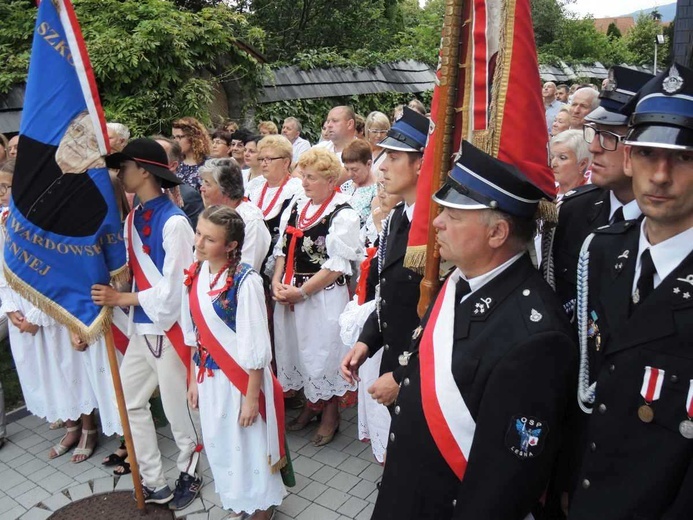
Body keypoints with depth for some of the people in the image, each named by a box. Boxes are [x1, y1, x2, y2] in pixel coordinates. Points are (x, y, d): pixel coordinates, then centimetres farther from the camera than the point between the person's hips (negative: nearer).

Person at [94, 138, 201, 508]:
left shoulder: (174, 222, -17)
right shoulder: (132, 219, 7)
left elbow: (175, 287, -18)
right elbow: (131, 271, 11)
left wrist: (122, 299, -16)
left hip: (169, 328, -8)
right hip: (141, 328, 8)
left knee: (178, 408, 9)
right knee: (128, 402, 15)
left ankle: (189, 475, 34)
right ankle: (154, 484, 30)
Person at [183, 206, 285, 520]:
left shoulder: (245, 282, -22)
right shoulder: (195, 275, -2)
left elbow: (255, 347, -19)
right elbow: (194, 335, 7)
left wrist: (251, 397, -15)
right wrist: (194, 380, 11)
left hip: (242, 379, -6)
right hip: (209, 378, 6)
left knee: (248, 445, 12)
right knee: (218, 446, 21)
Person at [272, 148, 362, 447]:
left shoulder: (343, 215, -14)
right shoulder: (296, 206, 8)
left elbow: (338, 265, -18)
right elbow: (283, 248, 12)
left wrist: (301, 291, -17)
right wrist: (278, 282, -3)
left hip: (324, 297, -7)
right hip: (290, 293, 7)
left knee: (324, 352, 6)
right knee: (299, 349, 17)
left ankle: (330, 413, 29)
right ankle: (311, 403, 39)